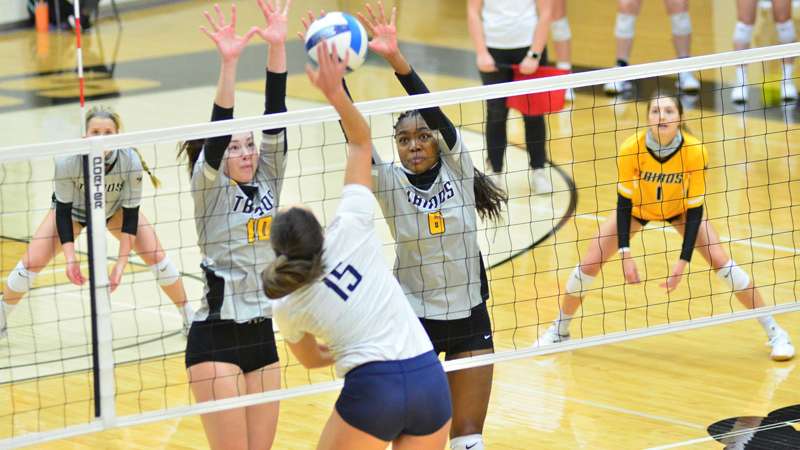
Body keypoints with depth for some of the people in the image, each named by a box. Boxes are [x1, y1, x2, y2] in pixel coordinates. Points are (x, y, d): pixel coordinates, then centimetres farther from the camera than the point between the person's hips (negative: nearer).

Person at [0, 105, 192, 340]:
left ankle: (190, 319, 10)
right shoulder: (67, 161, -39)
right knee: (32, 262, -11)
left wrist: (121, 264, -29)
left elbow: (130, 215, -25)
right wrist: (70, 258, -33)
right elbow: (63, 212, -26)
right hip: (73, 208, -1)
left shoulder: (130, 162, -36)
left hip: (115, 208, 1)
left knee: (156, 256, -11)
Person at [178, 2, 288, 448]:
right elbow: (217, 132, -21)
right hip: (216, 339, -6)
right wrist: (228, 63, -33)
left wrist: (277, 46, -13)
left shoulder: (267, 180, 9)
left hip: (262, 335, 6)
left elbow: (274, 118, -2)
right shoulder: (210, 187, -4)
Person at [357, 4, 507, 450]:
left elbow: (433, 112, -22)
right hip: (414, 318, 0)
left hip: (469, 317, 0)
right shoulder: (389, 181, -6)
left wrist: (398, 60, -37)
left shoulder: (457, 168, -7)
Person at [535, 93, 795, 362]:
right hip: (637, 207, 0)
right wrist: (625, 254, -28)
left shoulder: (695, 152, -34)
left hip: (679, 208, 0)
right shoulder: (631, 149, -34)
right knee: (589, 263, -7)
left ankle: (774, 332, 2)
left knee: (720, 261, -12)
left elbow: (694, 209, -26)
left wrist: (683, 262, -30)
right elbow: (624, 201, -22)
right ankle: (560, 330, 18)